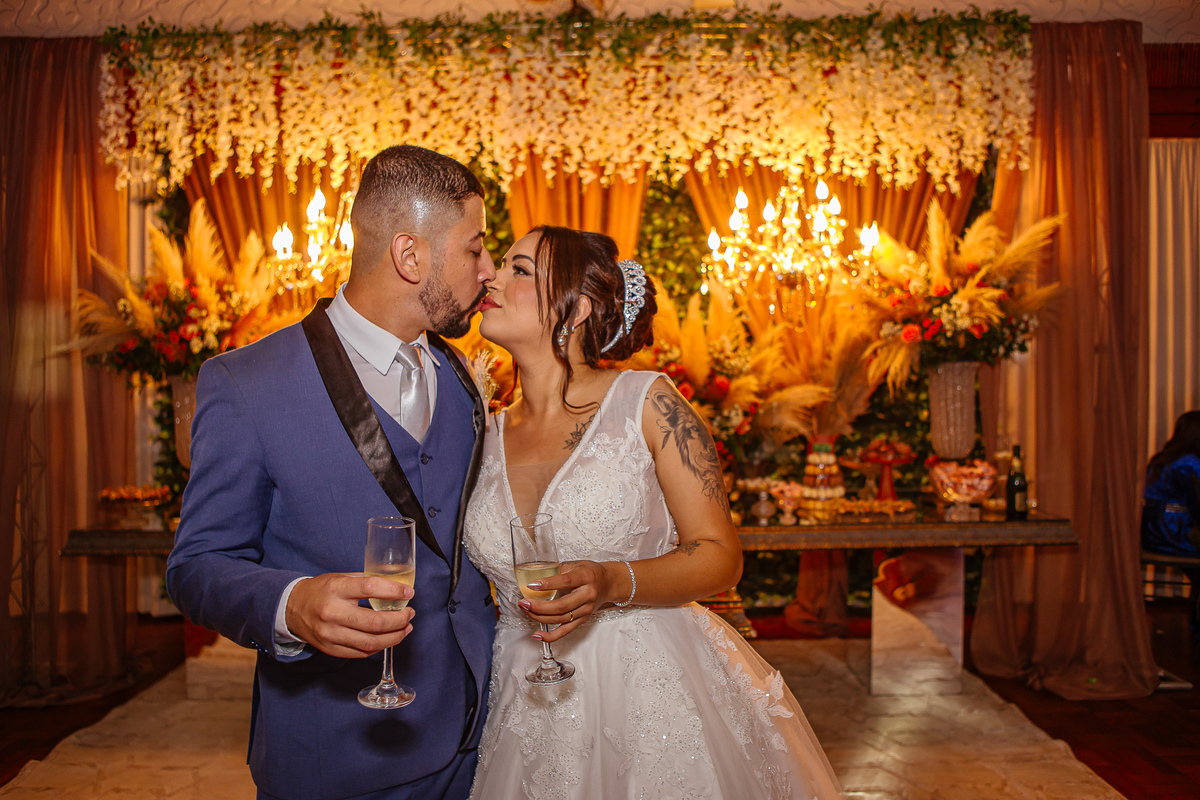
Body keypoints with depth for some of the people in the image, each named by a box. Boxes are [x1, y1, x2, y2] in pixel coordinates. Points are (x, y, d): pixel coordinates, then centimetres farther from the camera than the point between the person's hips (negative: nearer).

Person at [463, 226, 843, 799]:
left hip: (656, 697, -3)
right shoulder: (488, 439, 4)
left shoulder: (647, 403, -9)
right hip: (532, 708, 4)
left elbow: (720, 556, -9)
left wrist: (613, 583, -24)